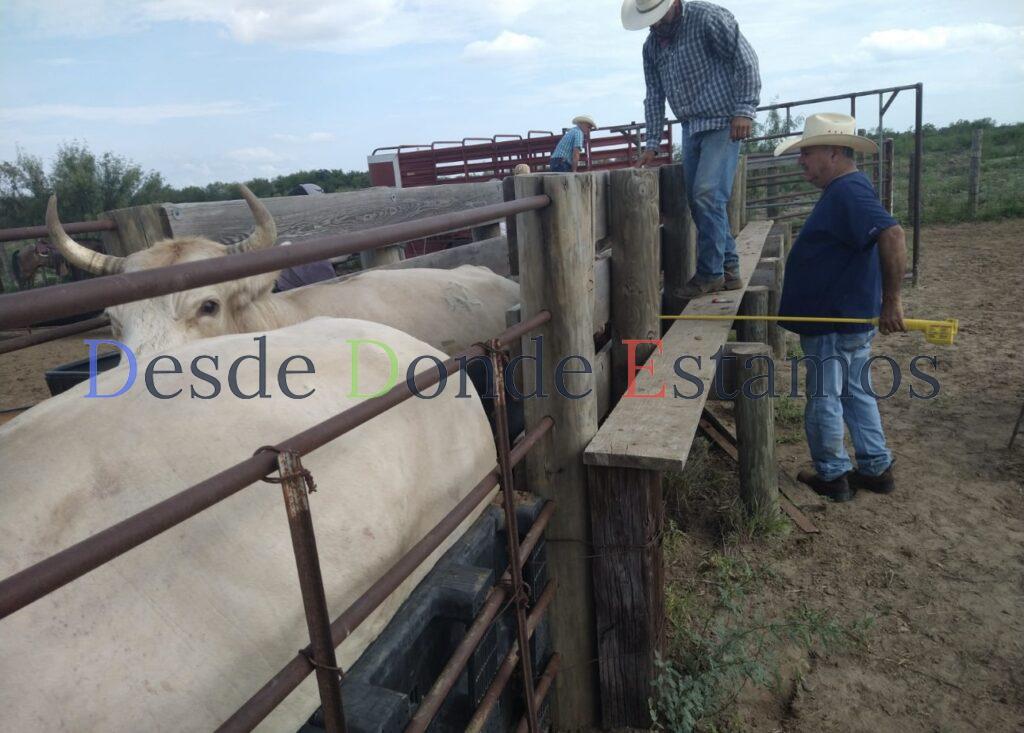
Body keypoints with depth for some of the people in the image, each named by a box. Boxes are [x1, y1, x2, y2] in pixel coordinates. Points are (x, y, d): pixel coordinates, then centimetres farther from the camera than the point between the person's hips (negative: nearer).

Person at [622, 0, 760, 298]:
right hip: (690, 129, 7)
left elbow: (745, 58, -11)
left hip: (722, 124, -7)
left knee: (707, 194, -16)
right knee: (698, 200, 5)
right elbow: (654, 96, 12)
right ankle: (729, 268, 14)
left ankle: (710, 273, -6)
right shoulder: (652, 45, 11)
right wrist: (652, 144, 6)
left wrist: (745, 108, -17)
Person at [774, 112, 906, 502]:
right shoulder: (845, 190, 12)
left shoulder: (848, 192, -21)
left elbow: (893, 236, -35)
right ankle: (876, 468, 30)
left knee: (824, 399, 4)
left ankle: (833, 476, 19)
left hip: (834, 324, -10)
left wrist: (890, 299, -31)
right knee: (857, 393, 19)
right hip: (851, 319, 10)